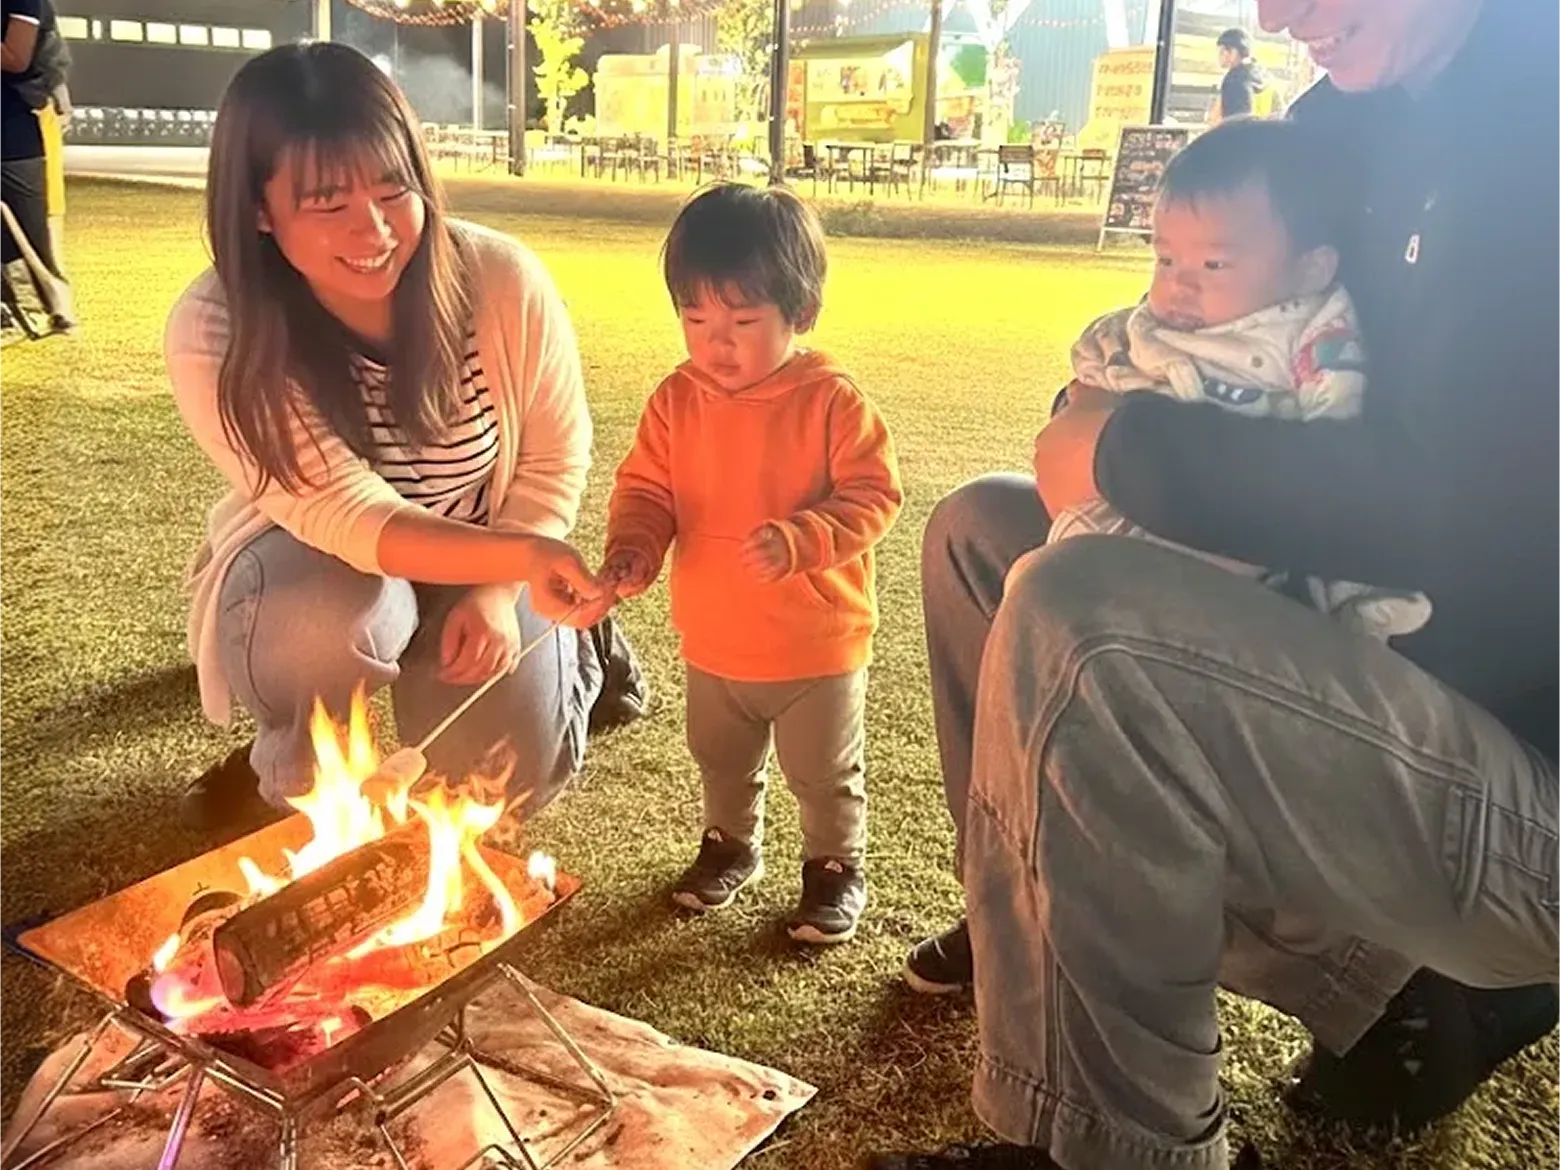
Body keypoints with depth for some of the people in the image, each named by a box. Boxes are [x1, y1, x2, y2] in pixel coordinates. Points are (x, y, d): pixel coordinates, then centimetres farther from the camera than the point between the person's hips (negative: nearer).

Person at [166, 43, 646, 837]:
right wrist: (523, 555, -48)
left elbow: (555, 458, -9)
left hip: (490, 567, 1)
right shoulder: (213, 336, -27)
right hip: (315, 560, -1)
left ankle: (574, 642, 20)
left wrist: (501, 589, -24)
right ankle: (293, 773, 1)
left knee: (507, 772, -15)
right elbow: (348, 519, -32)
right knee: (330, 623, -36)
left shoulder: (502, 279, -24)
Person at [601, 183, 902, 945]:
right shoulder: (677, 401, -7)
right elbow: (645, 490, -2)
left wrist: (797, 541, -33)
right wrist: (632, 552, -22)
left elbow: (872, 495, -18)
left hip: (817, 641, -4)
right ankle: (731, 843, 51)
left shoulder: (831, 401, -18)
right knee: (721, 761, 26)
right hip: (713, 640, 4)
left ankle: (836, 864, 39)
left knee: (824, 773, 15)